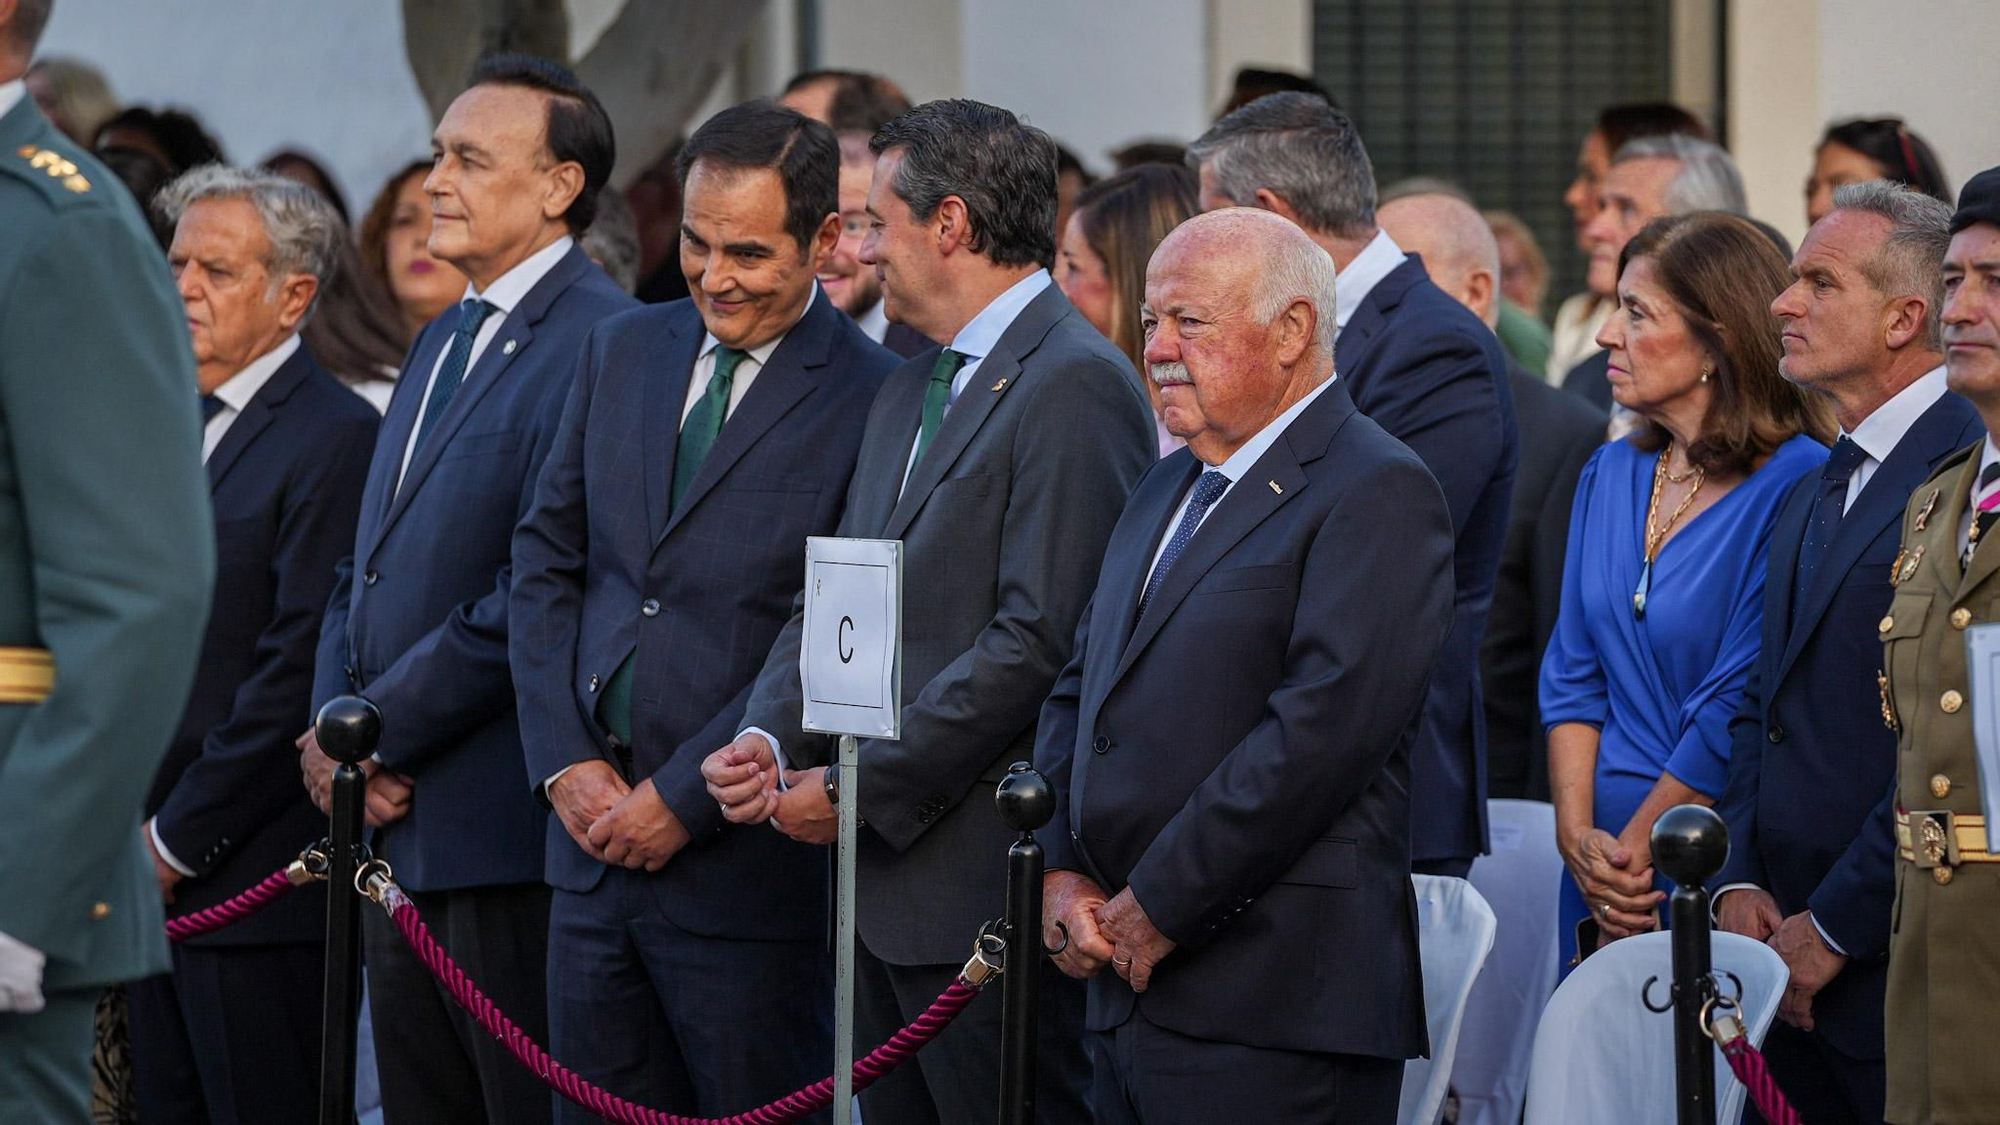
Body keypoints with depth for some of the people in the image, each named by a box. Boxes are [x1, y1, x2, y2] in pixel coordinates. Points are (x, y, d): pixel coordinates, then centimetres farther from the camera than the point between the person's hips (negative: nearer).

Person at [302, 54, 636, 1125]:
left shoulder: (597, 345, -14)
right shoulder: (444, 342, 18)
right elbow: (365, 573, 20)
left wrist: (372, 734, -14)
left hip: (506, 837, -9)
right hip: (395, 835, 9)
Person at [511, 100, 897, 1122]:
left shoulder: (875, 402, -10)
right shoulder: (622, 353, 11)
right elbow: (545, 565, 12)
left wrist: (681, 797, -13)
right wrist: (566, 762, 0)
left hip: (747, 857, -6)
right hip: (595, 839, 6)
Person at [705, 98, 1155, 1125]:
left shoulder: (1076, 386, -12)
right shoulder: (906, 395, 20)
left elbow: (1039, 638, -19)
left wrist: (858, 790, -15)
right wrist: (772, 735, -2)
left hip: (986, 890, -9)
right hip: (882, 886, 9)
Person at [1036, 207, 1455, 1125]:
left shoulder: (1378, 494, -8)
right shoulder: (1167, 492, 21)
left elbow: (1323, 729, -18)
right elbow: (1077, 697, 22)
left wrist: (1156, 909, -15)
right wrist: (1063, 871, 4)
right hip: (1130, 997, 8)